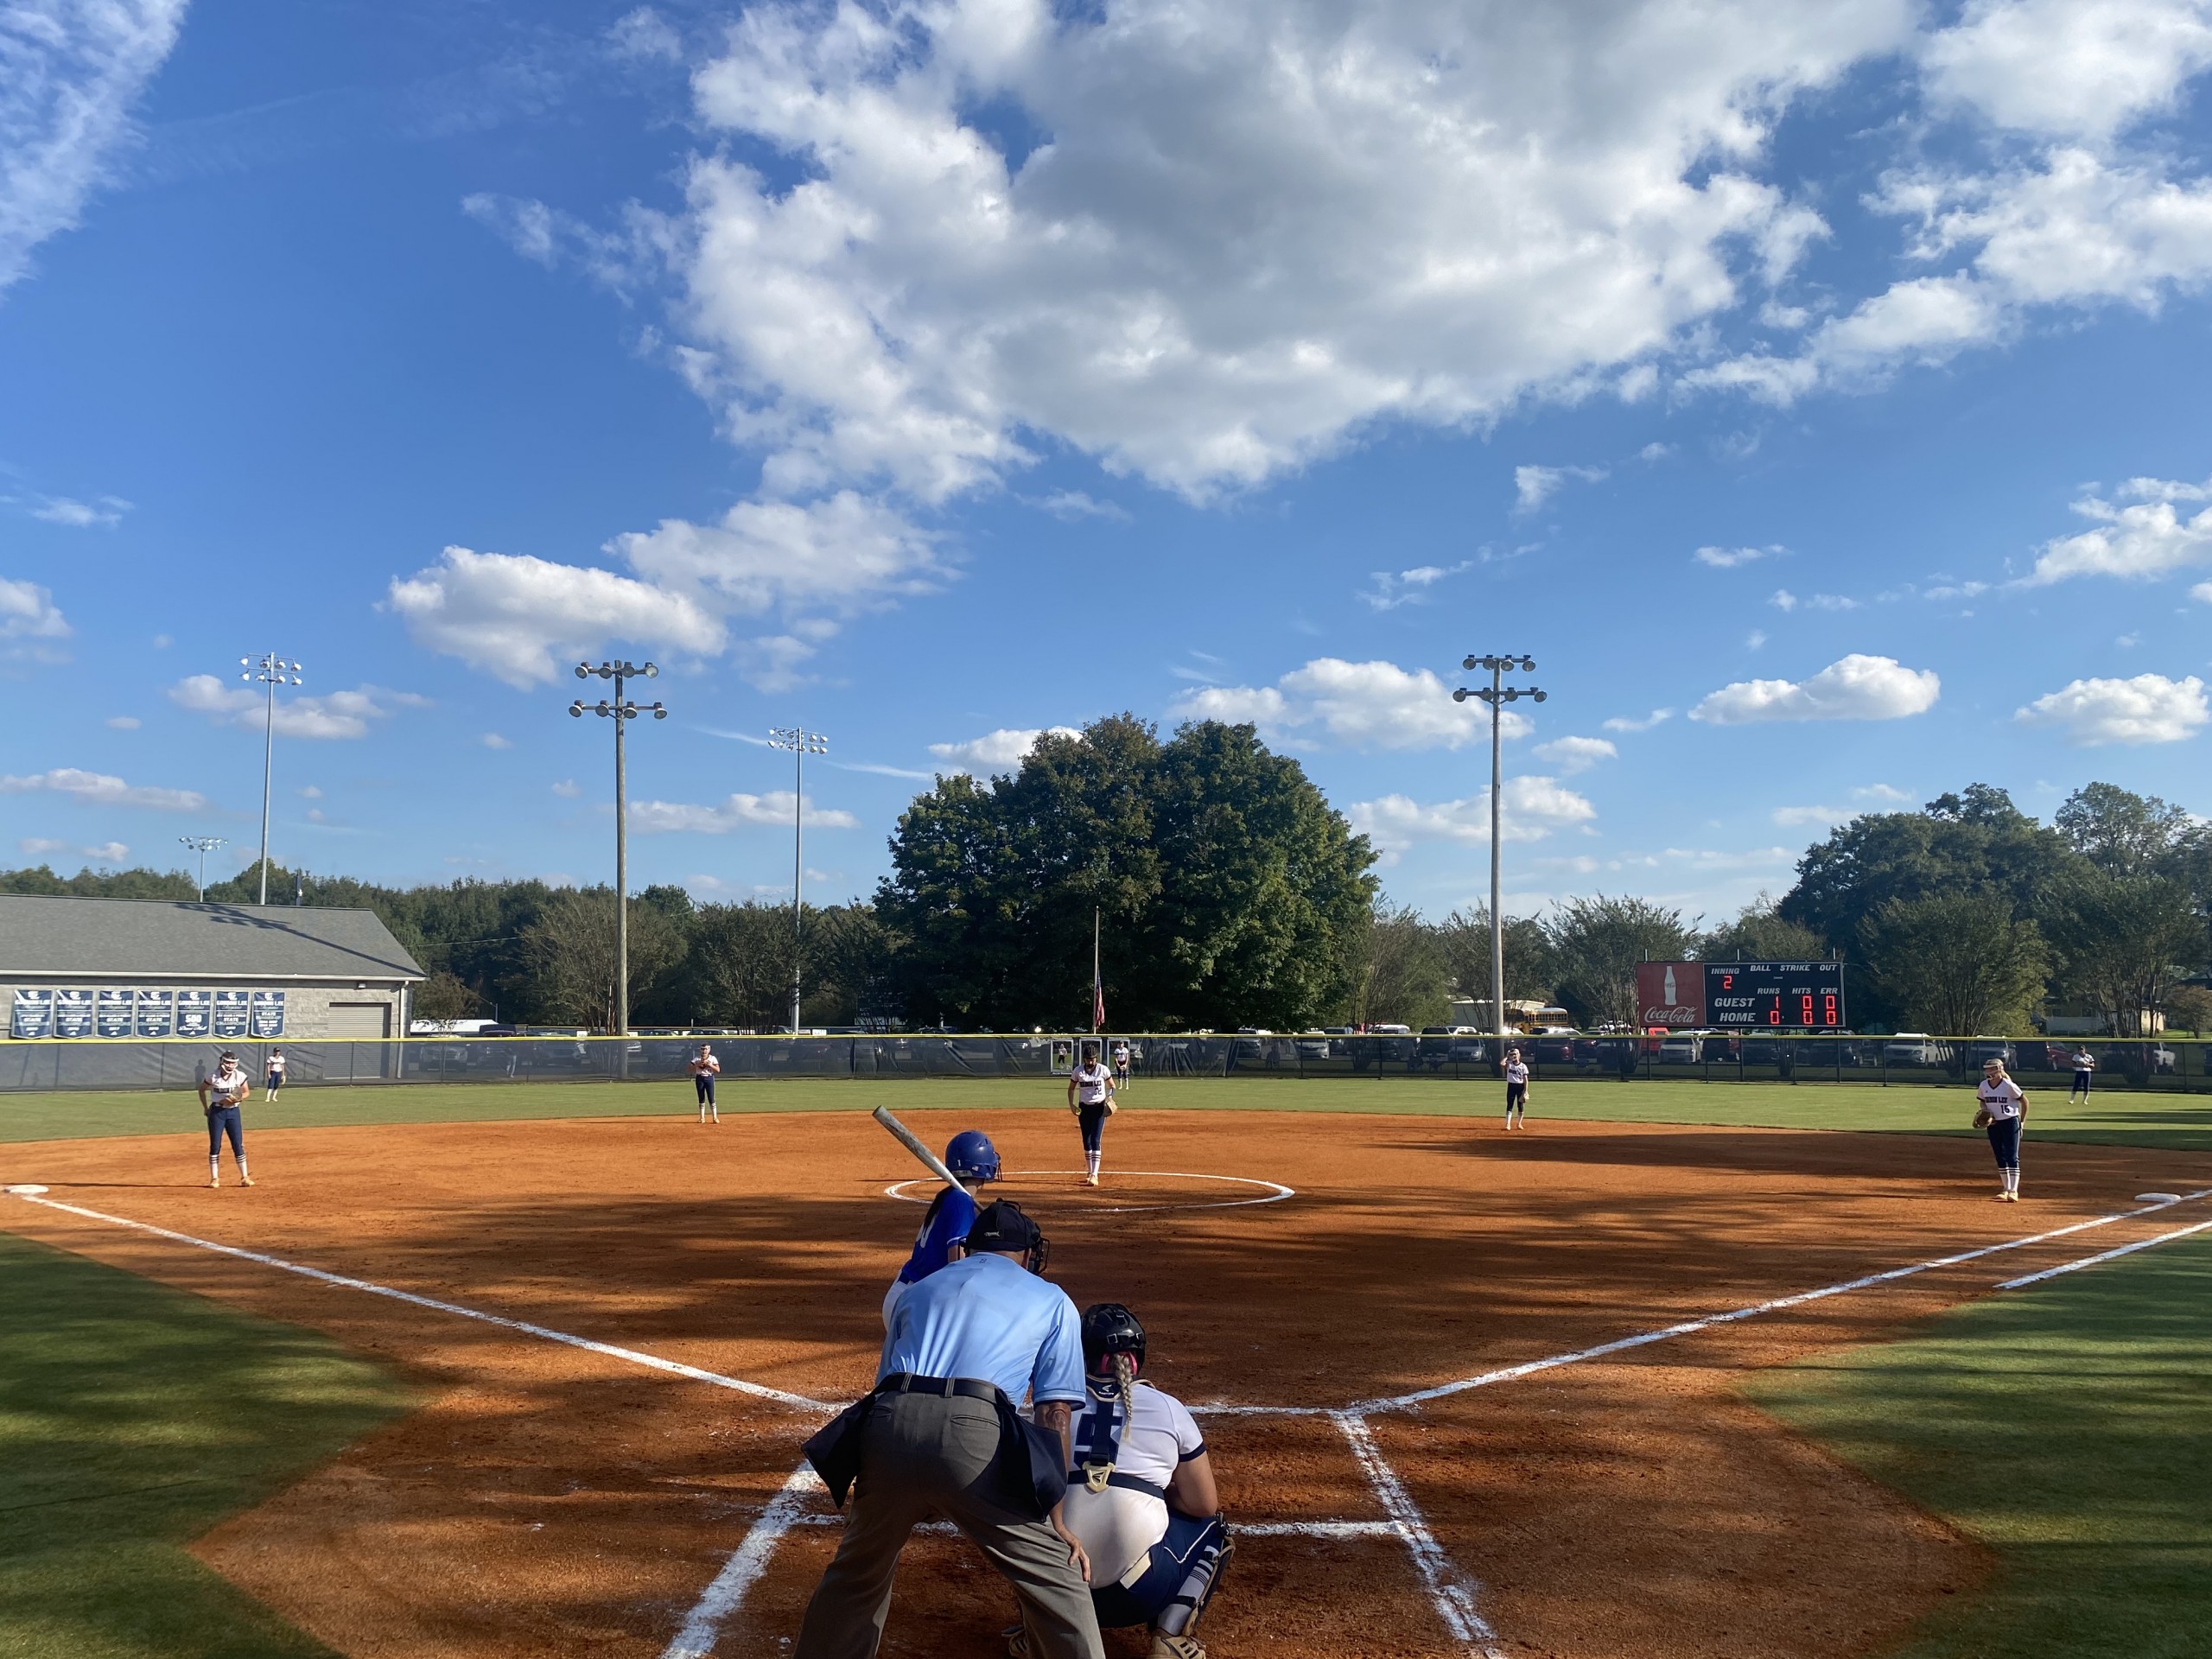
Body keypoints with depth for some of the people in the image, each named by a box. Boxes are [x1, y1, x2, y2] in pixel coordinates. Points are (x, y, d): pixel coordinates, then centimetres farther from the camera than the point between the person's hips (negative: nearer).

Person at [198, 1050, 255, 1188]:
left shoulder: (240, 1076, -5)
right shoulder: (213, 1076, -8)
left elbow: (247, 1093, 4)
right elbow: (202, 1089, 7)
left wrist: (237, 1099, -16)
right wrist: (206, 1108, 4)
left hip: (233, 1111, 1)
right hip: (216, 1111, -1)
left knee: (238, 1145, 0)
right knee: (215, 1145, 2)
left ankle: (244, 1177, 6)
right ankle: (214, 1178, 11)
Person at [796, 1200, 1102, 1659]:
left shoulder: (919, 1289, 31)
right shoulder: (1051, 1301, 22)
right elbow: (1055, 1415, 12)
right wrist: (1055, 1519, 11)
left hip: (888, 1427, 4)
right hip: (973, 1437, -3)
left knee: (856, 1575, 25)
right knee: (1056, 1576, 10)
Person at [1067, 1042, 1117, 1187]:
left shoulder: (1103, 1070, -8)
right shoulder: (1077, 1071, -3)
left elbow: (1112, 1086, 5)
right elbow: (1071, 1088, 10)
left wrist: (1110, 1098, -13)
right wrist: (1071, 1104, -4)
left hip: (1099, 1107, -3)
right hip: (1083, 1108, 3)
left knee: (1096, 1140, -12)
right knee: (1086, 1141, 9)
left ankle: (1094, 1175, -17)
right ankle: (1089, 1172, 23)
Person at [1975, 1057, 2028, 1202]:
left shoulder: (2008, 1085, -14)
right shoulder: (1983, 1086, 2)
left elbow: (2024, 1100, -5)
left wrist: (2022, 1121, -4)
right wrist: (1983, 1112, -4)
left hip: (2010, 1122, -6)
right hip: (1993, 1124, 6)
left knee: (2012, 1157, -8)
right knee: (2000, 1157, 11)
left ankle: (2013, 1191, -10)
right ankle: (2006, 1189, 21)